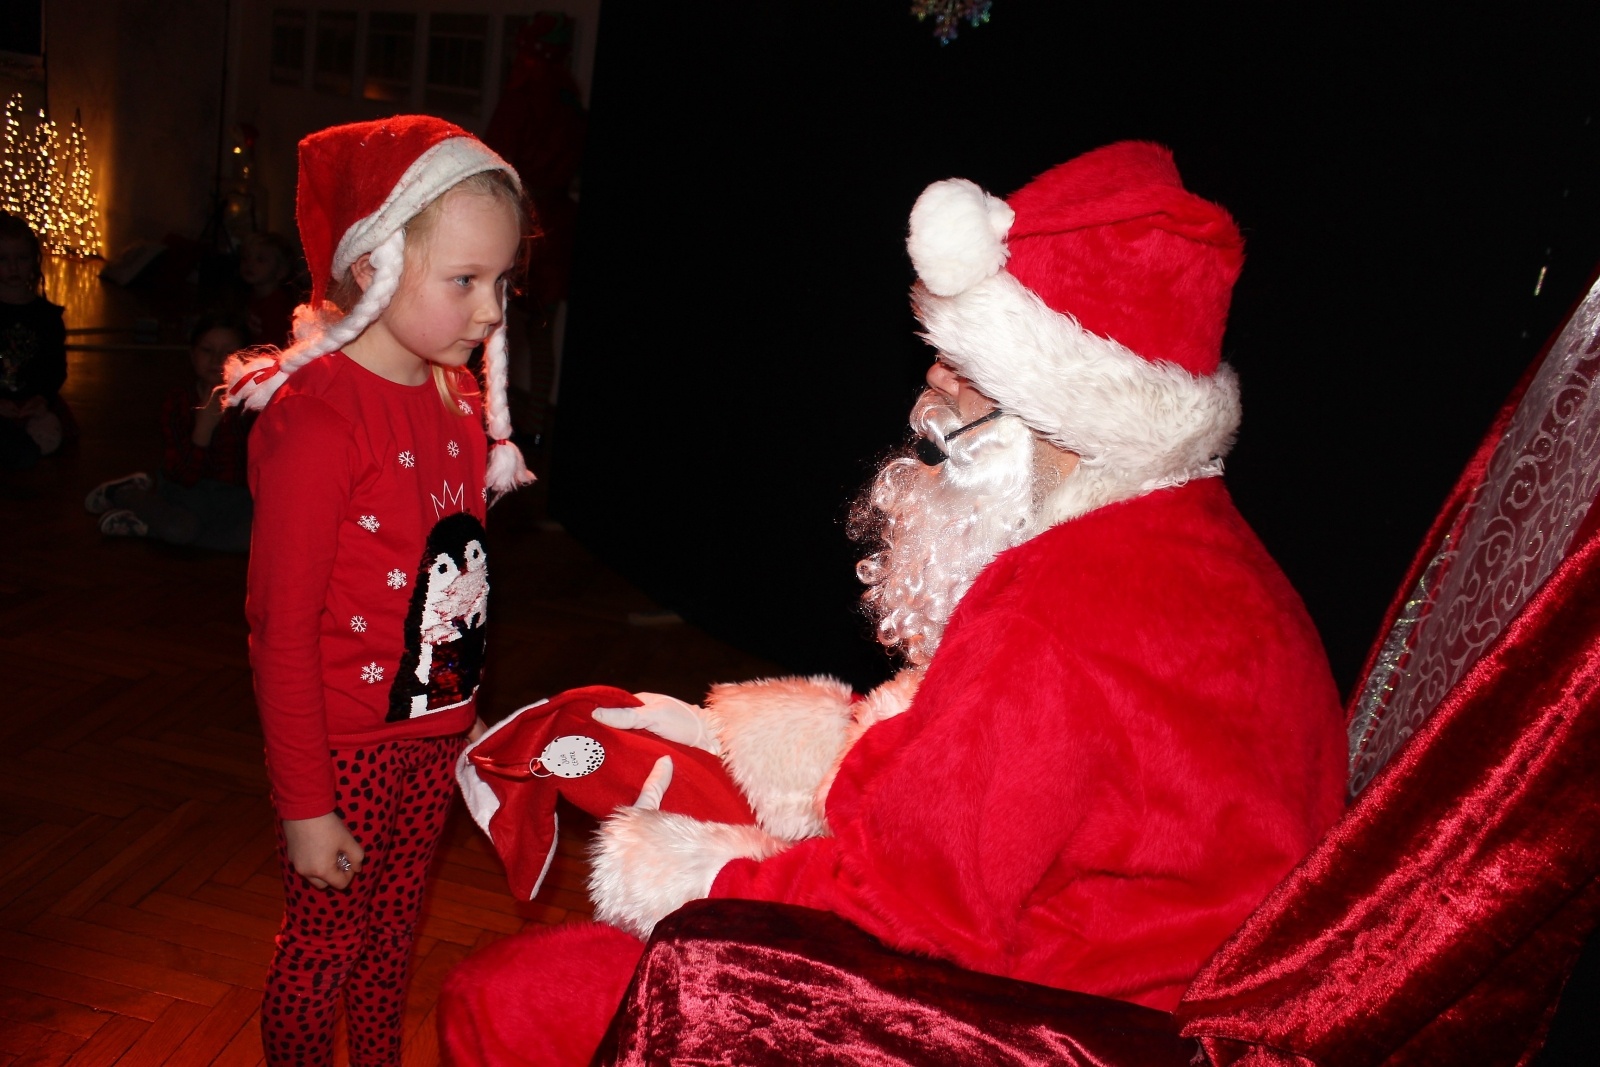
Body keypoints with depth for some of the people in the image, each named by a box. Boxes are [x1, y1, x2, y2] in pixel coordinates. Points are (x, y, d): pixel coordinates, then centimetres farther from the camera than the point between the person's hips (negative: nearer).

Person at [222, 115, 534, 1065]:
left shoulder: (457, 398, 1)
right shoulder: (317, 417, -23)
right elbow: (282, 630, -20)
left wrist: (465, 715, 12)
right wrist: (304, 804, -15)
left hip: (436, 731, 7)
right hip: (345, 744, -7)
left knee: (393, 927, 24)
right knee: (325, 940, 14)